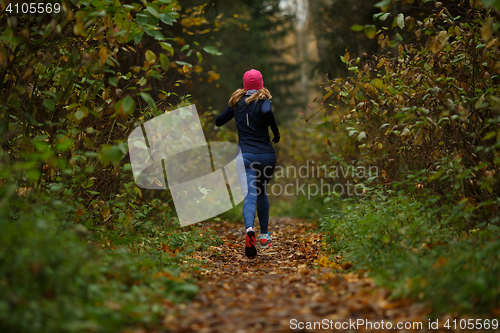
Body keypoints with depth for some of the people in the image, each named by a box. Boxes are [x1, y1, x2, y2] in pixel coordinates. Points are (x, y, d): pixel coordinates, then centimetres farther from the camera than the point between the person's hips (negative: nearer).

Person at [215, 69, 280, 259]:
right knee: (262, 193, 22)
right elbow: (266, 112, -24)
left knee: (250, 196, -10)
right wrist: (276, 132, -9)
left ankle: (249, 229, -40)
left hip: (245, 155, 1)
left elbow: (218, 121, 20)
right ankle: (264, 236, 25)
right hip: (266, 155, 0)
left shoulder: (237, 103, 11)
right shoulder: (263, 100, 0)